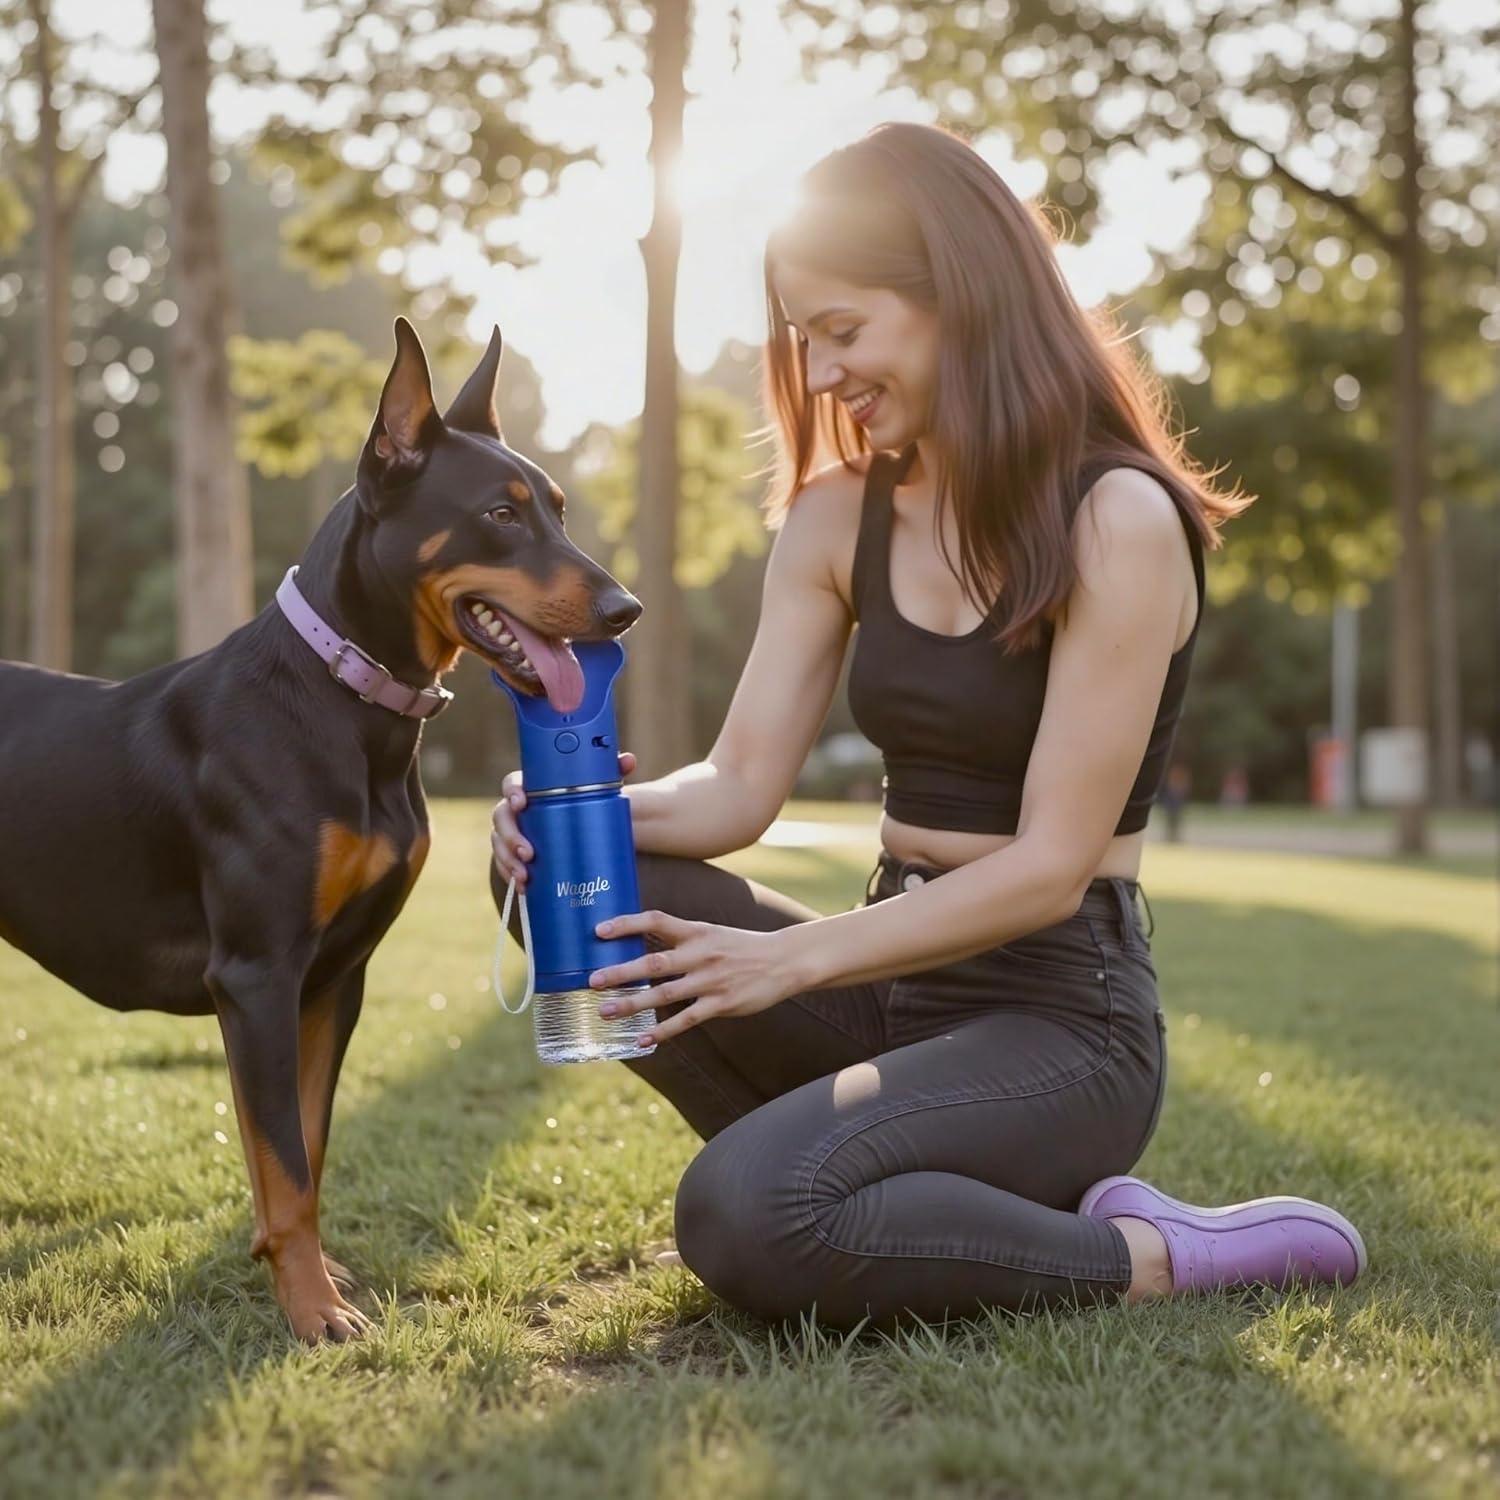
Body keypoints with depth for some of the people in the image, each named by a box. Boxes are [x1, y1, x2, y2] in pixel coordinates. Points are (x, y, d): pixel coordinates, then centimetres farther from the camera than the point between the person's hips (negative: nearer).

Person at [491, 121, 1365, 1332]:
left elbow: (1050, 865, -19)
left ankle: (1159, 1256, -8)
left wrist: (795, 961, -25)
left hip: (1064, 1019, -7)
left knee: (749, 1219, -31)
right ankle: (883, 1194, -3)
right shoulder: (837, 519, 5)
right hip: (897, 980, 7)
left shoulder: (1116, 520, -15)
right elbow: (740, 787, 0)